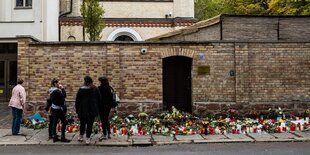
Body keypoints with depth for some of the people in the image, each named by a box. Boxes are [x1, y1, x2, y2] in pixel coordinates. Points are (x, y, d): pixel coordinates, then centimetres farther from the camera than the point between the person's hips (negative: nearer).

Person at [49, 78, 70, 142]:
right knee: (64, 122, -4)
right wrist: (62, 88, -11)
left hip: (54, 108, 10)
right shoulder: (56, 91, -18)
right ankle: (63, 137, -2)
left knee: (54, 123, 10)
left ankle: (54, 137, 13)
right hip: (58, 109, -10)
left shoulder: (52, 90, 13)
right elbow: (64, 95, -20)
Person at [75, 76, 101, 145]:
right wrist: (96, 107, 16)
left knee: (82, 123, 16)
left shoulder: (81, 89, -7)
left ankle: (81, 136, 28)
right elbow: (99, 99, 6)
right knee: (90, 124, 3)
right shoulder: (95, 89, 1)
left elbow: (77, 100, -4)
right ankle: (88, 138, 2)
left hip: (83, 110, -1)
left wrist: (77, 109, 4)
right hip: (92, 110, 1)